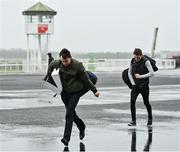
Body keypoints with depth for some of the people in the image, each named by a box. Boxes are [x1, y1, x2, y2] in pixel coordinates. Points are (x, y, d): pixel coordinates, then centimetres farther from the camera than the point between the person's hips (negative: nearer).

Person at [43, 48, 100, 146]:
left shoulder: (77, 65, -18)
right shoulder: (57, 63, -7)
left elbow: (86, 79, -10)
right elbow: (51, 65, 17)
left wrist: (94, 90, -5)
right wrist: (48, 76, 10)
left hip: (75, 92, -5)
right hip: (64, 92, 5)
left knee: (69, 114, -15)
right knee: (72, 113, 13)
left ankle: (66, 138, -16)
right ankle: (82, 128, 39)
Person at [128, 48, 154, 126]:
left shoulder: (146, 61, -14)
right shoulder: (132, 61, 0)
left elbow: (151, 73, -18)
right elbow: (129, 73, 10)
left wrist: (141, 76, -20)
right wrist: (133, 83, 1)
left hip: (144, 85, -3)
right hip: (135, 85, 4)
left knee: (146, 102, 7)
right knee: (132, 102, -10)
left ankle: (150, 118, 30)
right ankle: (133, 121, -6)